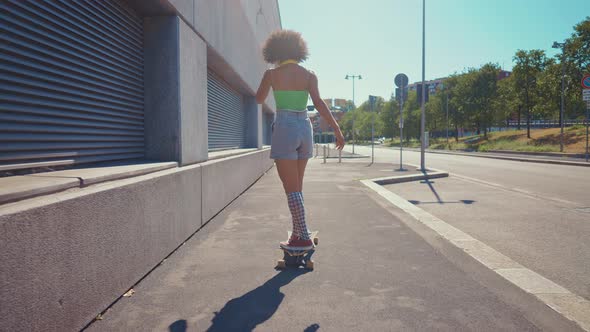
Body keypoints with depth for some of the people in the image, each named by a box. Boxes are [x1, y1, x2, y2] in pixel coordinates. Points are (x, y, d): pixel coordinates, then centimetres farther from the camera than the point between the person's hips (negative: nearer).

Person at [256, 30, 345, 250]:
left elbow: (259, 100, 16)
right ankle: (297, 234, 19)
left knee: (291, 188, -1)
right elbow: (319, 103, -7)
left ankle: (304, 238, -4)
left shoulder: (271, 74, 1)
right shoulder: (309, 75, 6)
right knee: (297, 186, 16)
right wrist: (337, 130, -9)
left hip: (284, 130, -4)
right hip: (305, 129, 4)